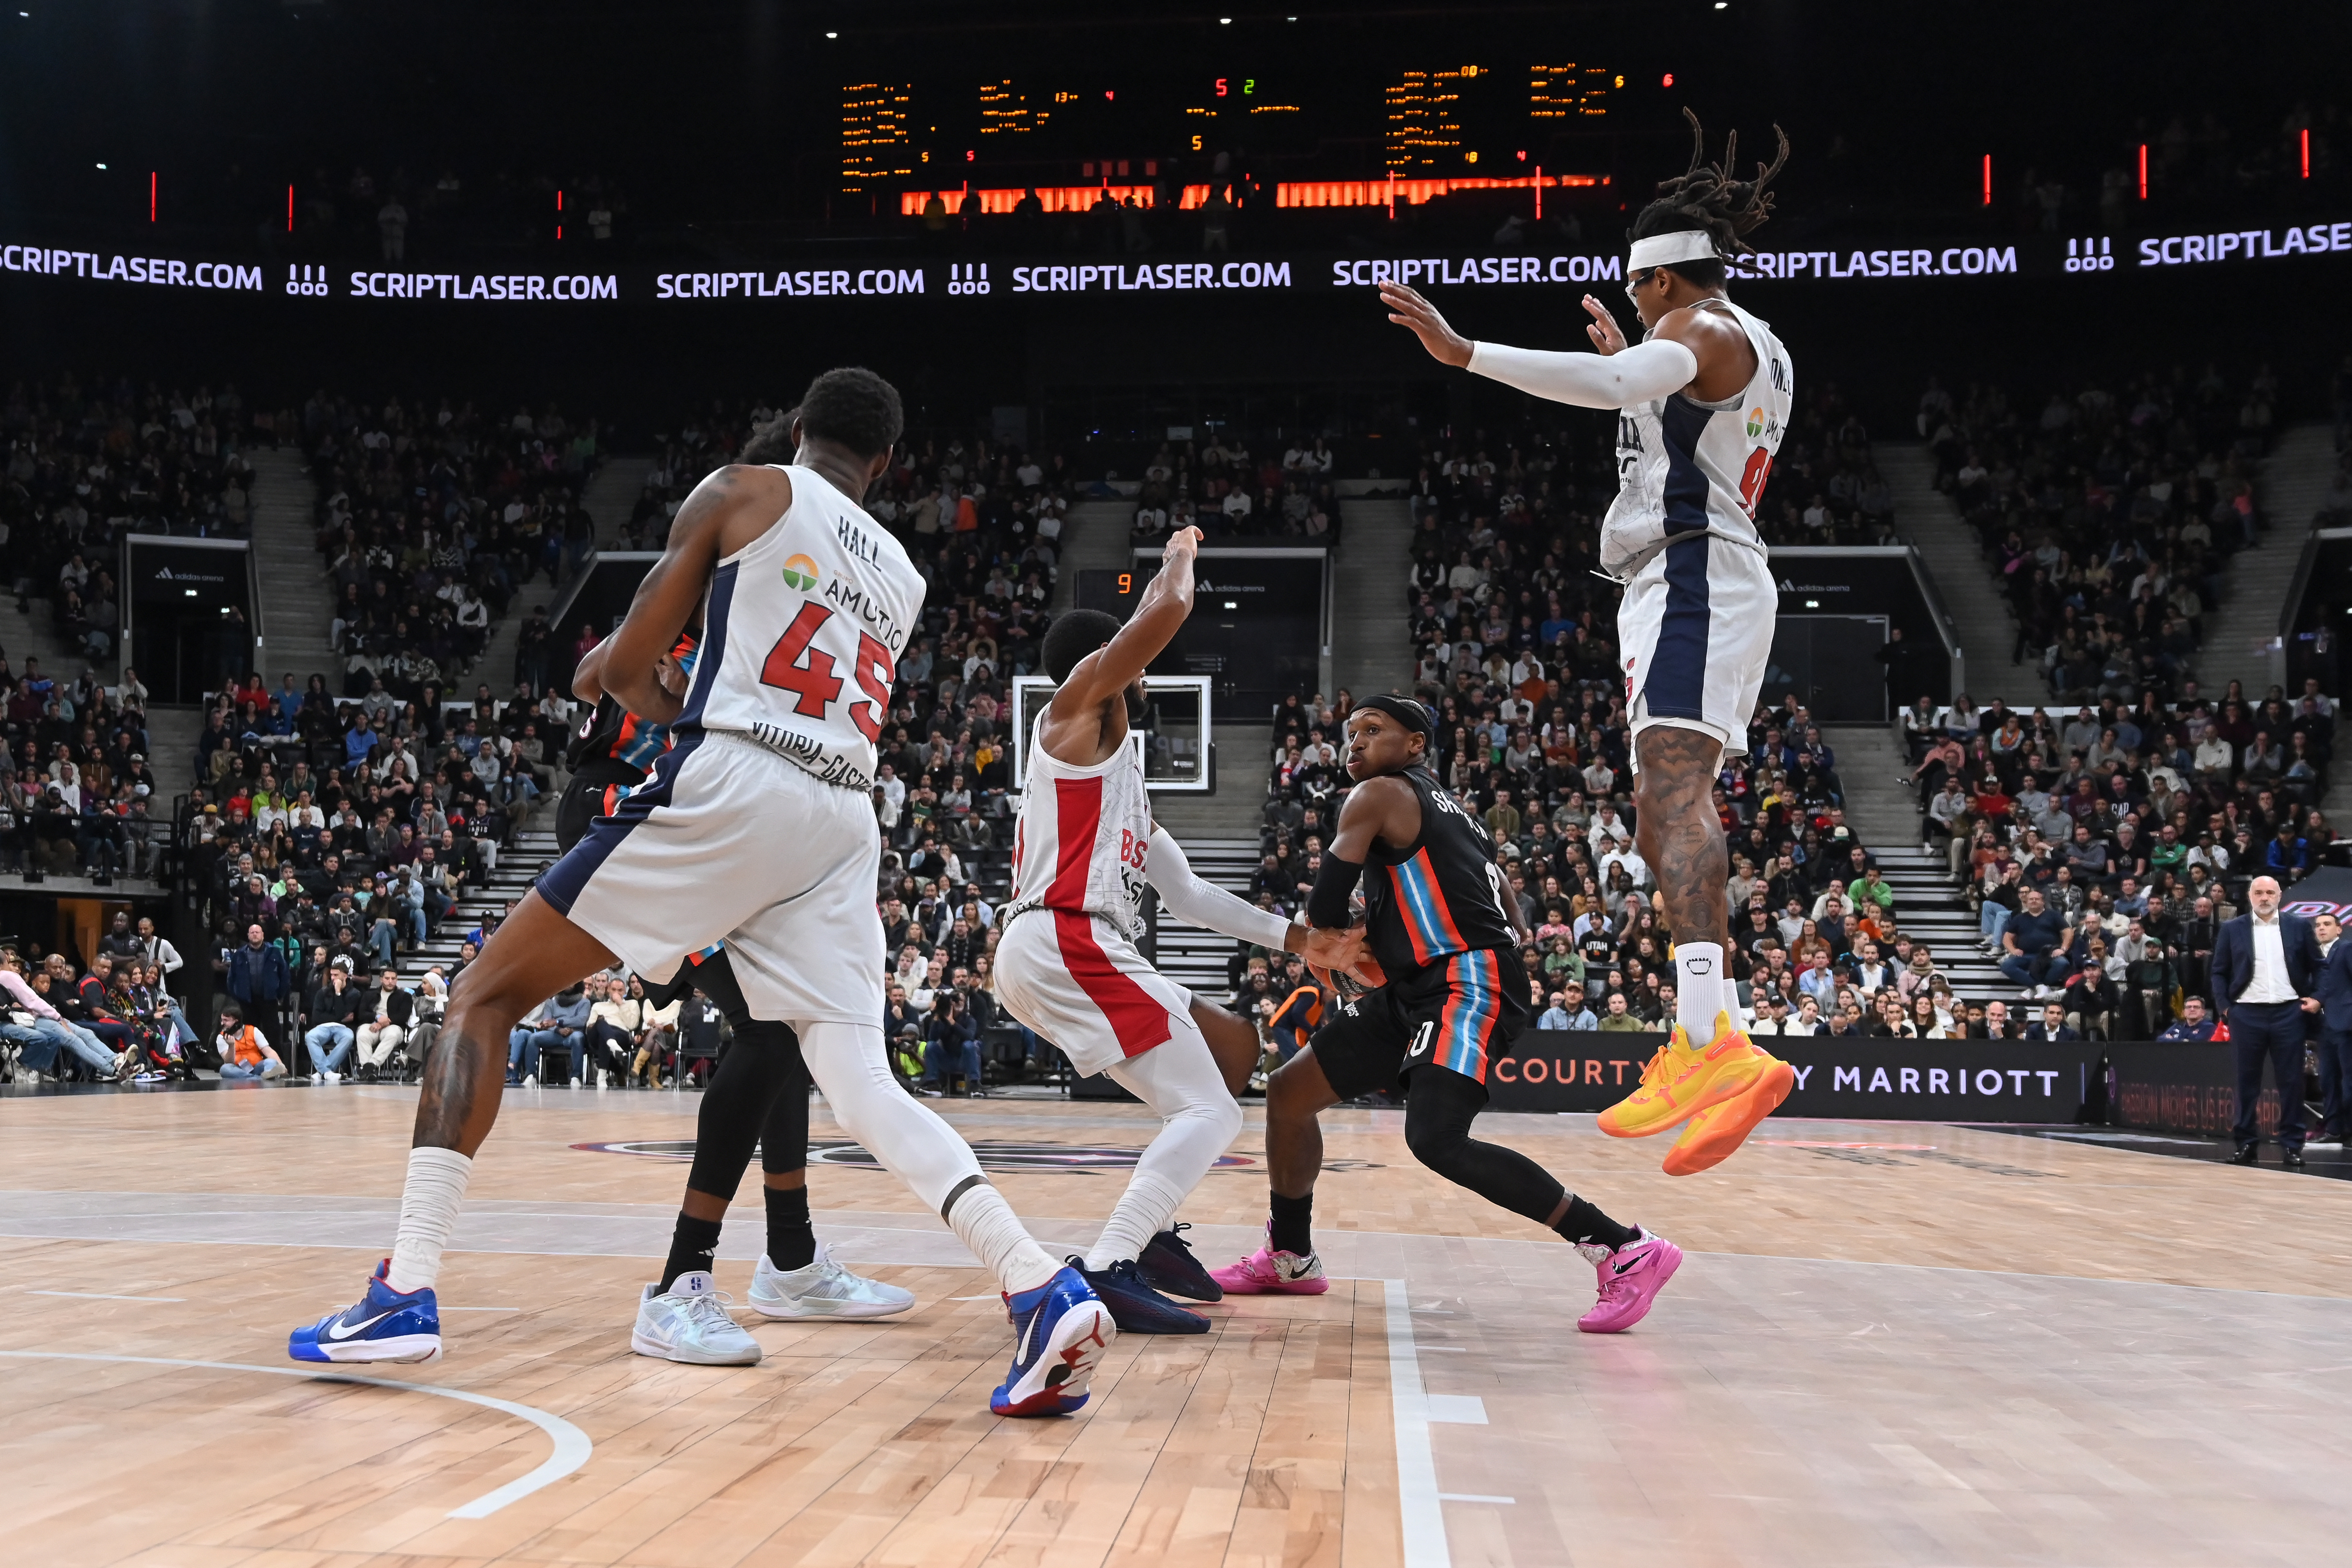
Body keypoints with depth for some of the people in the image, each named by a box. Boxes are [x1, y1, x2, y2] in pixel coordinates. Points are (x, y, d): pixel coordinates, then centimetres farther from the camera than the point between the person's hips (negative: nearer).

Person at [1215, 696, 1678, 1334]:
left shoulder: (1378, 796, -3)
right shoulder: (1450, 812, 24)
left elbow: (1324, 911, -7)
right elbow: (1512, 924, 24)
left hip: (1468, 984, -11)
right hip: (1419, 992, 11)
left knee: (1436, 1140, -28)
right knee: (1289, 1092, 13)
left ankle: (1627, 1251, -23)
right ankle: (1289, 1259, 29)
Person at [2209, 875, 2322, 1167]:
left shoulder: (2299, 926, 6)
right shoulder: (2232, 929, 5)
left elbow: (2318, 967, 13)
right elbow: (2219, 972, 7)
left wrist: (2316, 998, 2)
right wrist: (2224, 1006, -2)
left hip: (2288, 1012, 0)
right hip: (2247, 1014, 0)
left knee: (2291, 1081, 1)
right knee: (2247, 1081, 4)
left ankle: (2292, 1145, 7)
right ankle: (2246, 1143, 10)